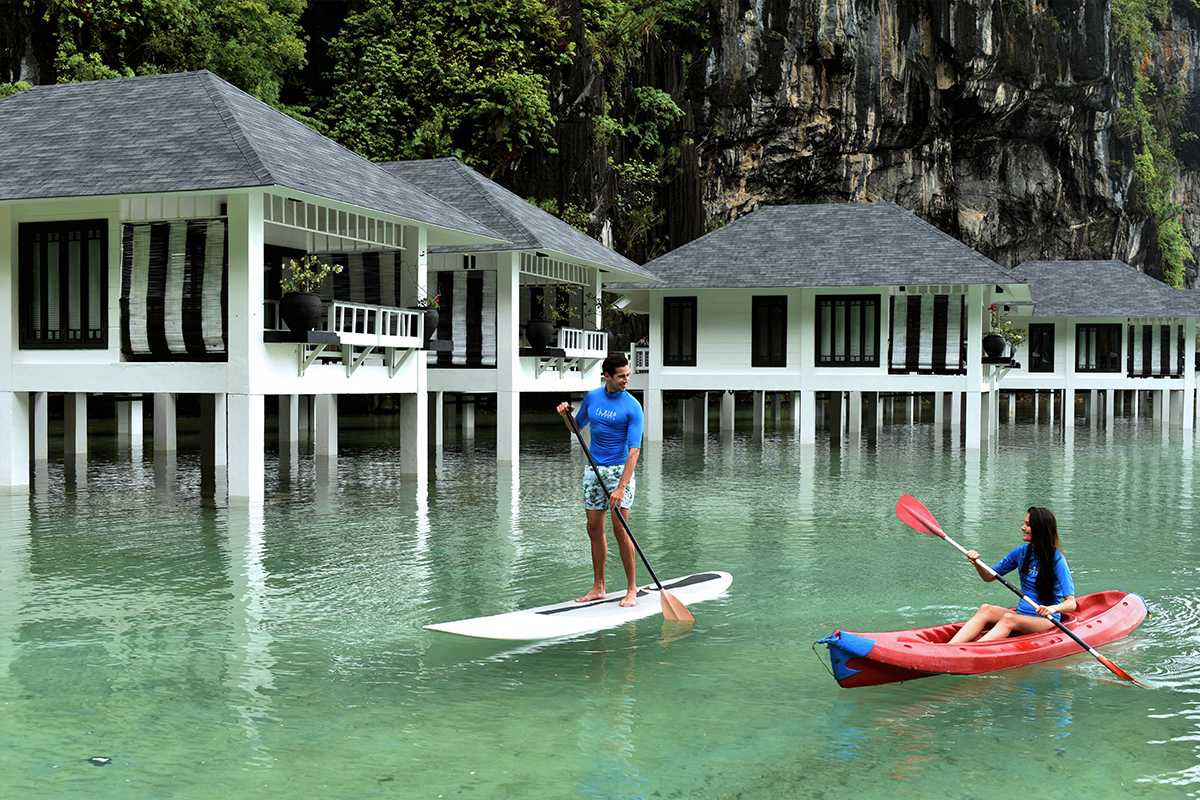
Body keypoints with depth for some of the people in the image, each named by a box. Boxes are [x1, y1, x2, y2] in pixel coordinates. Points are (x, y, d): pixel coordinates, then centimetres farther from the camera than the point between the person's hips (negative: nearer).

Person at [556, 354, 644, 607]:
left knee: (619, 529, -10)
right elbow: (577, 427, 23)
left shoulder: (632, 407, -10)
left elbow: (634, 449, -17)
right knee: (594, 528, 7)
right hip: (593, 469, 5)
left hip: (619, 469, -5)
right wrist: (566, 415, -1)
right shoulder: (592, 397, 6)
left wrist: (621, 487, -25)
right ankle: (598, 588, 16)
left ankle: (632, 589, -2)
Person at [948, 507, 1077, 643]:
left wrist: (1052, 608, -37)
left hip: (1047, 621, -5)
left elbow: (1071, 604, -16)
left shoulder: (1056, 559, -10)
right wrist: (976, 563, -6)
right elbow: (989, 576, 15)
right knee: (986, 609, -23)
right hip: (1021, 614, 5)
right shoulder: (1022, 552, 8)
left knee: (1008, 619, -35)